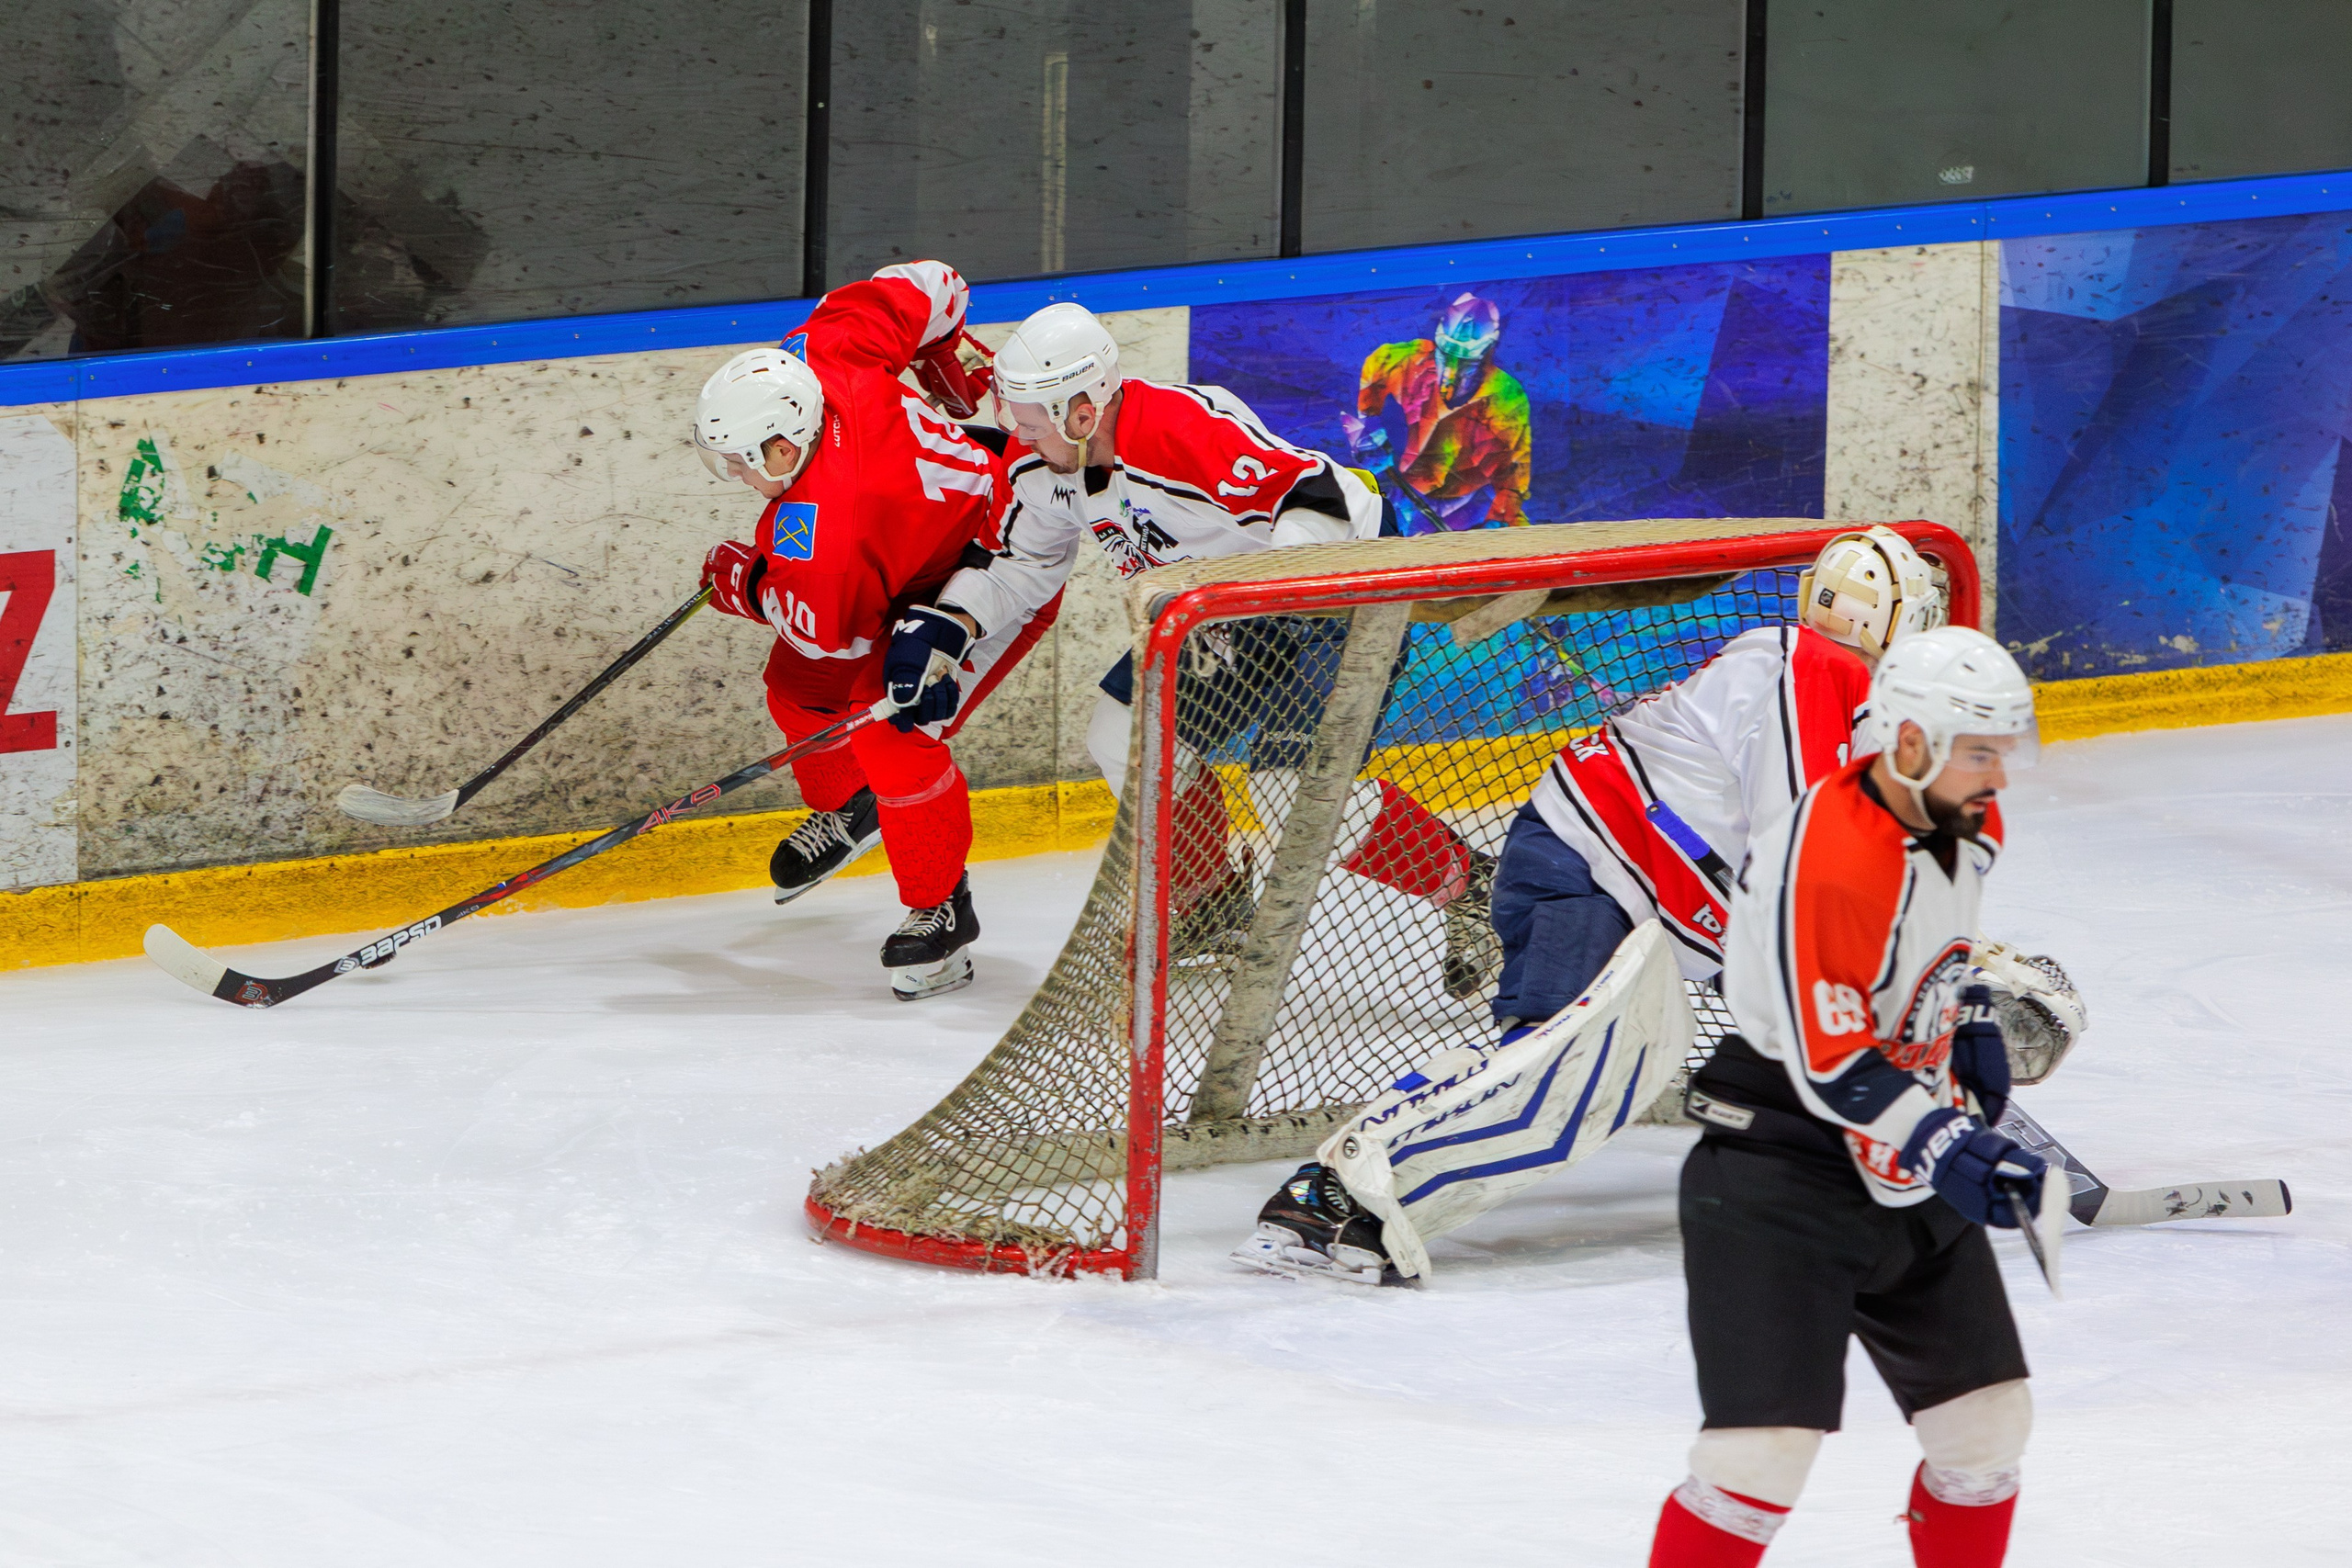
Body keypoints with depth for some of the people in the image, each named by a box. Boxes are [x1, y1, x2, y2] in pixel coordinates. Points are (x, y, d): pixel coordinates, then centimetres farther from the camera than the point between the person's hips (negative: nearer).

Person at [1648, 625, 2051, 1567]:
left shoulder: (1965, 822, 3)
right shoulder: (1826, 859, -26)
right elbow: (1832, 1064, -27)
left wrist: (1970, 1020, 21)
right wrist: (1949, 1151, -31)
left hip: (1912, 1187, 9)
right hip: (1781, 1177, -9)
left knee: (1987, 1423, 11)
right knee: (1764, 1447, -16)